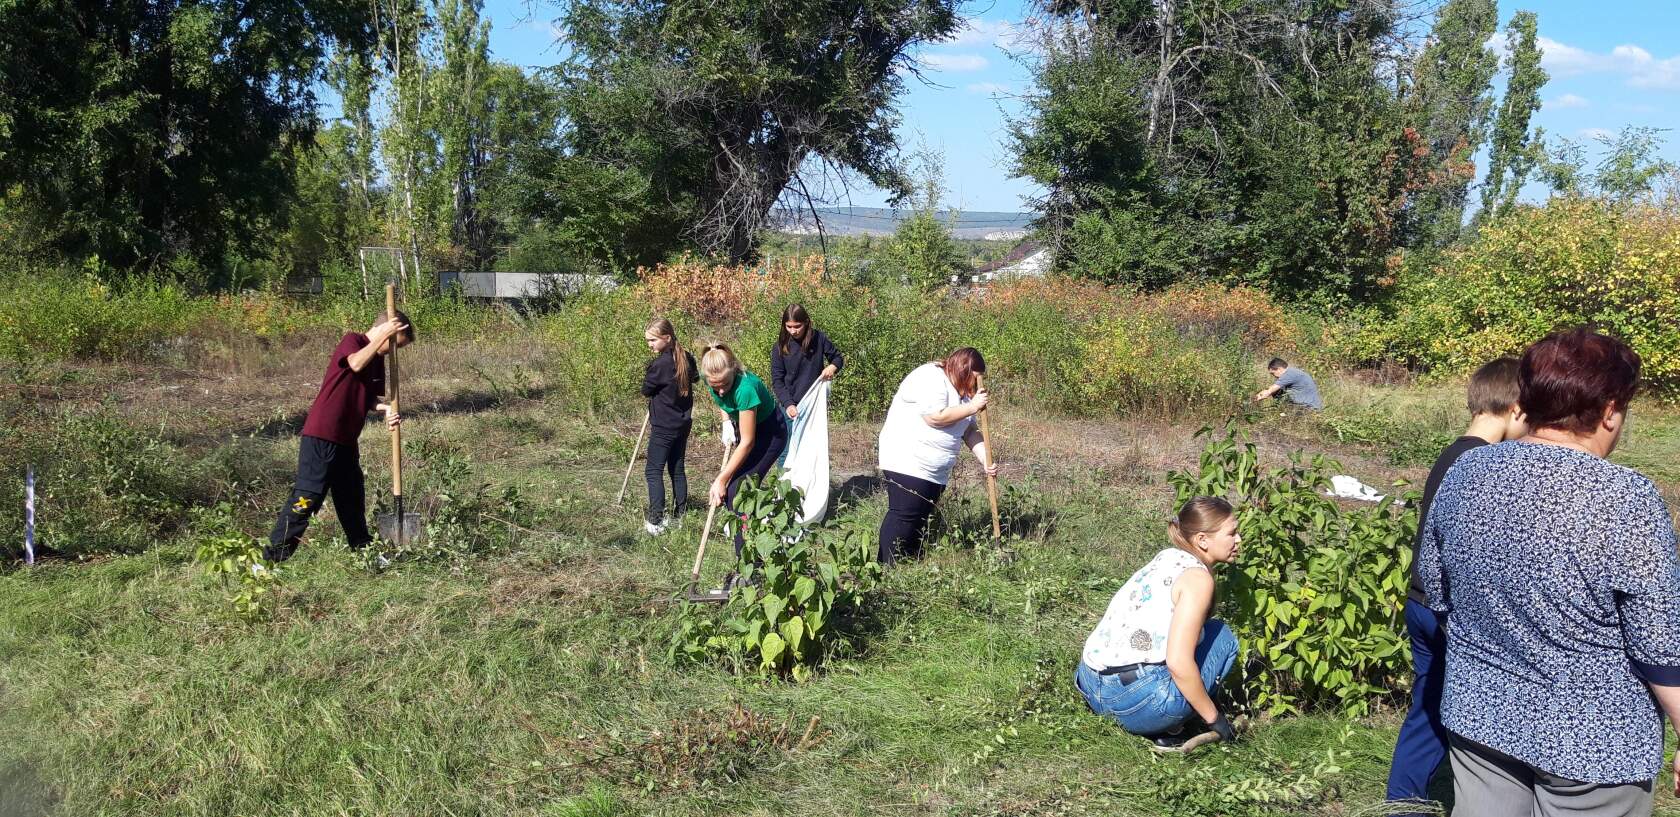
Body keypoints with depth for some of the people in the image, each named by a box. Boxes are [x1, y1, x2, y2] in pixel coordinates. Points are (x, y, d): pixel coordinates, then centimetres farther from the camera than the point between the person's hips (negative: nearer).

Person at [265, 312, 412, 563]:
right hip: (321, 437, -9)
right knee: (307, 497, -9)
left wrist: (386, 409, -6)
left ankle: (363, 550, 31)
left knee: (352, 497, 18)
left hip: (346, 440, 9)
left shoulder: (378, 360, 15)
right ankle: (273, 556, -5)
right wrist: (384, 335, -24)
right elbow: (356, 363, -30)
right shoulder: (352, 340, -8)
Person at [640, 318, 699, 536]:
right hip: (683, 423, 8)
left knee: (654, 471, -4)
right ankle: (680, 514, 20)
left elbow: (646, 390, -8)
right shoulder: (686, 358, 2)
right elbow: (695, 377, 22)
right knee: (677, 469, 16)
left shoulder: (659, 364, -20)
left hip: (663, 428, -8)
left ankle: (655, 521, -10)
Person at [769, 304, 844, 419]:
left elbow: (838, 358, 8)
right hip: (791, 405, -1)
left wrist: (832, 367, -16)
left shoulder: (819, 338, -5)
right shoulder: (780, 347, -7)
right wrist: (788, 404, -19)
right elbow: (777, 380, -6)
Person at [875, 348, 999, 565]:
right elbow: (935, 417, -24)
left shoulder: (961, 391, 17)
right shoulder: (930, 379, -13)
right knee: (904, 515, -12)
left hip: (935, 471, 10)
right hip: (907, 463, -10)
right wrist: (972, 407, -16)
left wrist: (986, 460, 2)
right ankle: (886, 569, -11)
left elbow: (969, 431, 15)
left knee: (921, 517, 10)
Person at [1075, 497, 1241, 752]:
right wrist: (1214, 718, -6)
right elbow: (1178, 663, -18)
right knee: (1222, 637, 8)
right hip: (1133, 700, -8)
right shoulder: (1198, 577, -10)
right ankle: (1171, 732, 3)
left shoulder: (1168, 557, 16)